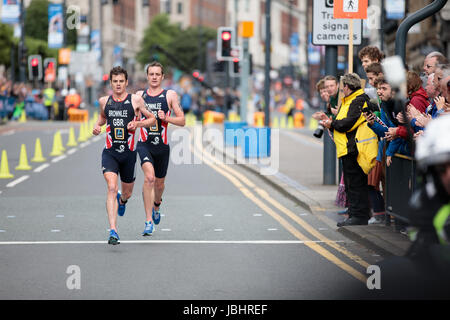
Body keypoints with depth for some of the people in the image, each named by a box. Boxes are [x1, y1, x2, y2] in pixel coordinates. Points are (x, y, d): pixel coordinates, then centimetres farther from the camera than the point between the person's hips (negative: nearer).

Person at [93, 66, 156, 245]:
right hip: (110, 152, 0)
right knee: (112, 188, -20)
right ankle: (113, 231, -24)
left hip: (128, 153, 0)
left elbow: (152, 119, 5)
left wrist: (137, 124, -12)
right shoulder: (104, 101, 5)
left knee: (127, 193, 15)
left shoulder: (135, 100, -2)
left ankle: (122, 200, 56)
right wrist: (97, 126, 6)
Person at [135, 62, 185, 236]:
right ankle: (149, 221, -24)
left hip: (162, 145, 1)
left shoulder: (170, 95, 3)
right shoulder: (139, 95, 8)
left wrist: (165, 118, -15)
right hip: (144, 144, -1)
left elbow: (182, 121, 1)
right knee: (149, 177, -24)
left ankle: (156, 206, 51)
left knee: (159, 183, 15)